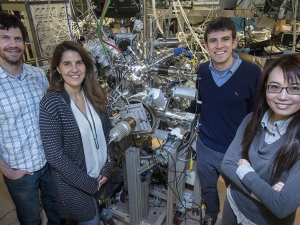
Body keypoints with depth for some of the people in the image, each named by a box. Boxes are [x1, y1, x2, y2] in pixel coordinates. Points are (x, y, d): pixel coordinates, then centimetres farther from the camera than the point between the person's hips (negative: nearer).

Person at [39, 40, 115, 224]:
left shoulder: (95, 94, -6)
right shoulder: (52, 103, -23)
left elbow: (108, 131, 2)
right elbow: (55, 155, -21)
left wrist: (108, 168, -5)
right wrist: (88, 183, -15)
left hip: (100, 174, 6)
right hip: (74, 183, -5)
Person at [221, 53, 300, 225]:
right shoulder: (253, 121, -12)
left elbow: (283, 206, -30)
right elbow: (227, 164, -13)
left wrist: (245, 170, -19)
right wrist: (265, 194, -25)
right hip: (234, 205, 4)